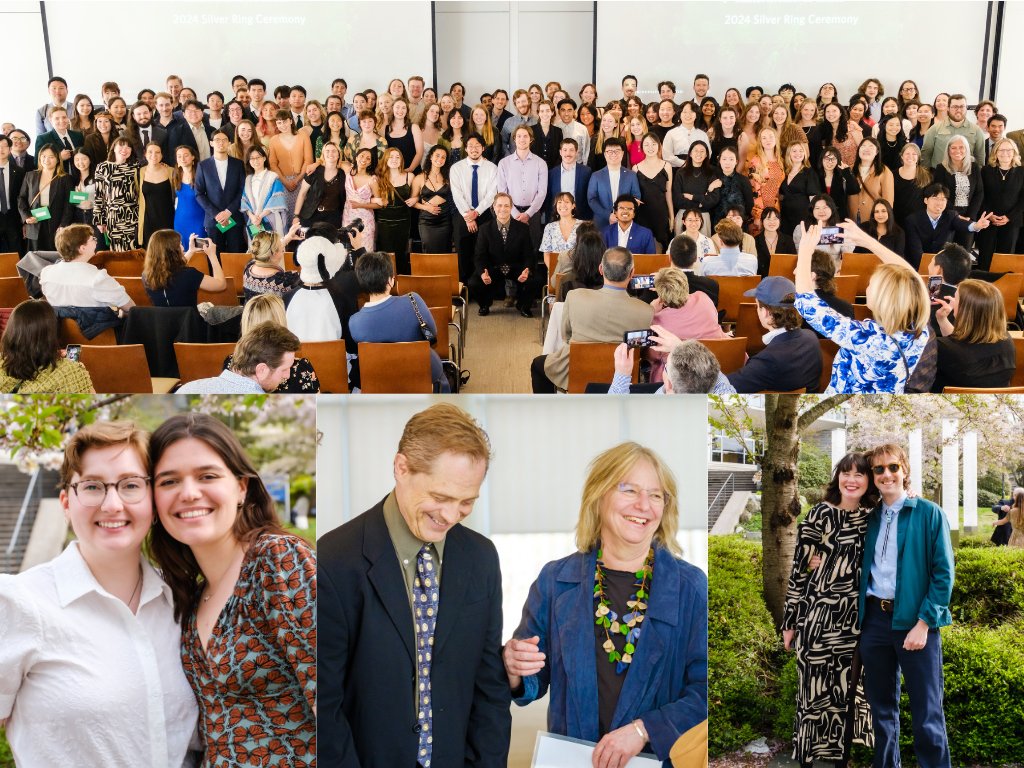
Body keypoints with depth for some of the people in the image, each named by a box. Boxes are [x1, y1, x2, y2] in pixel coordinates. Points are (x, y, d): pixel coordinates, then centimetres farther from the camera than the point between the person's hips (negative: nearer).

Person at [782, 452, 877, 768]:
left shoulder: (872, 517, 6)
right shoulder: (820, 514, -8)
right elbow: (800, 569, -7)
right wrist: (790, 621, -6)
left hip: (856, 620, 4)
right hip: (819, 617, -4)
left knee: (849, 693, 11)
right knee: (816, 693, 3)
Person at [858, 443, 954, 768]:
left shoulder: (929, 514, -3)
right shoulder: (870, 518, 10)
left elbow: (944, 573, -7)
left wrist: (924, 623, -13)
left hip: (914, 621, -4)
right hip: (874, 620, 4)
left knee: (927, 712, 2)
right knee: (881, 706, 14)